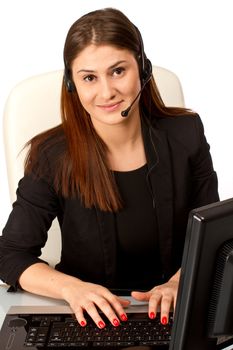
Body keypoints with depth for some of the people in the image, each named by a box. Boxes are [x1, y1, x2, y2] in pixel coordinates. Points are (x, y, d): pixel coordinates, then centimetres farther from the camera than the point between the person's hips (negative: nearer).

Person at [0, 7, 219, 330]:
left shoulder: (185, 134, -6)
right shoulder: (53, 157, -12)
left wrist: (179, 282, -17)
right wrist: (70, 287, -24)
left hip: (171, 314, 1)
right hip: (92, 319, 0)